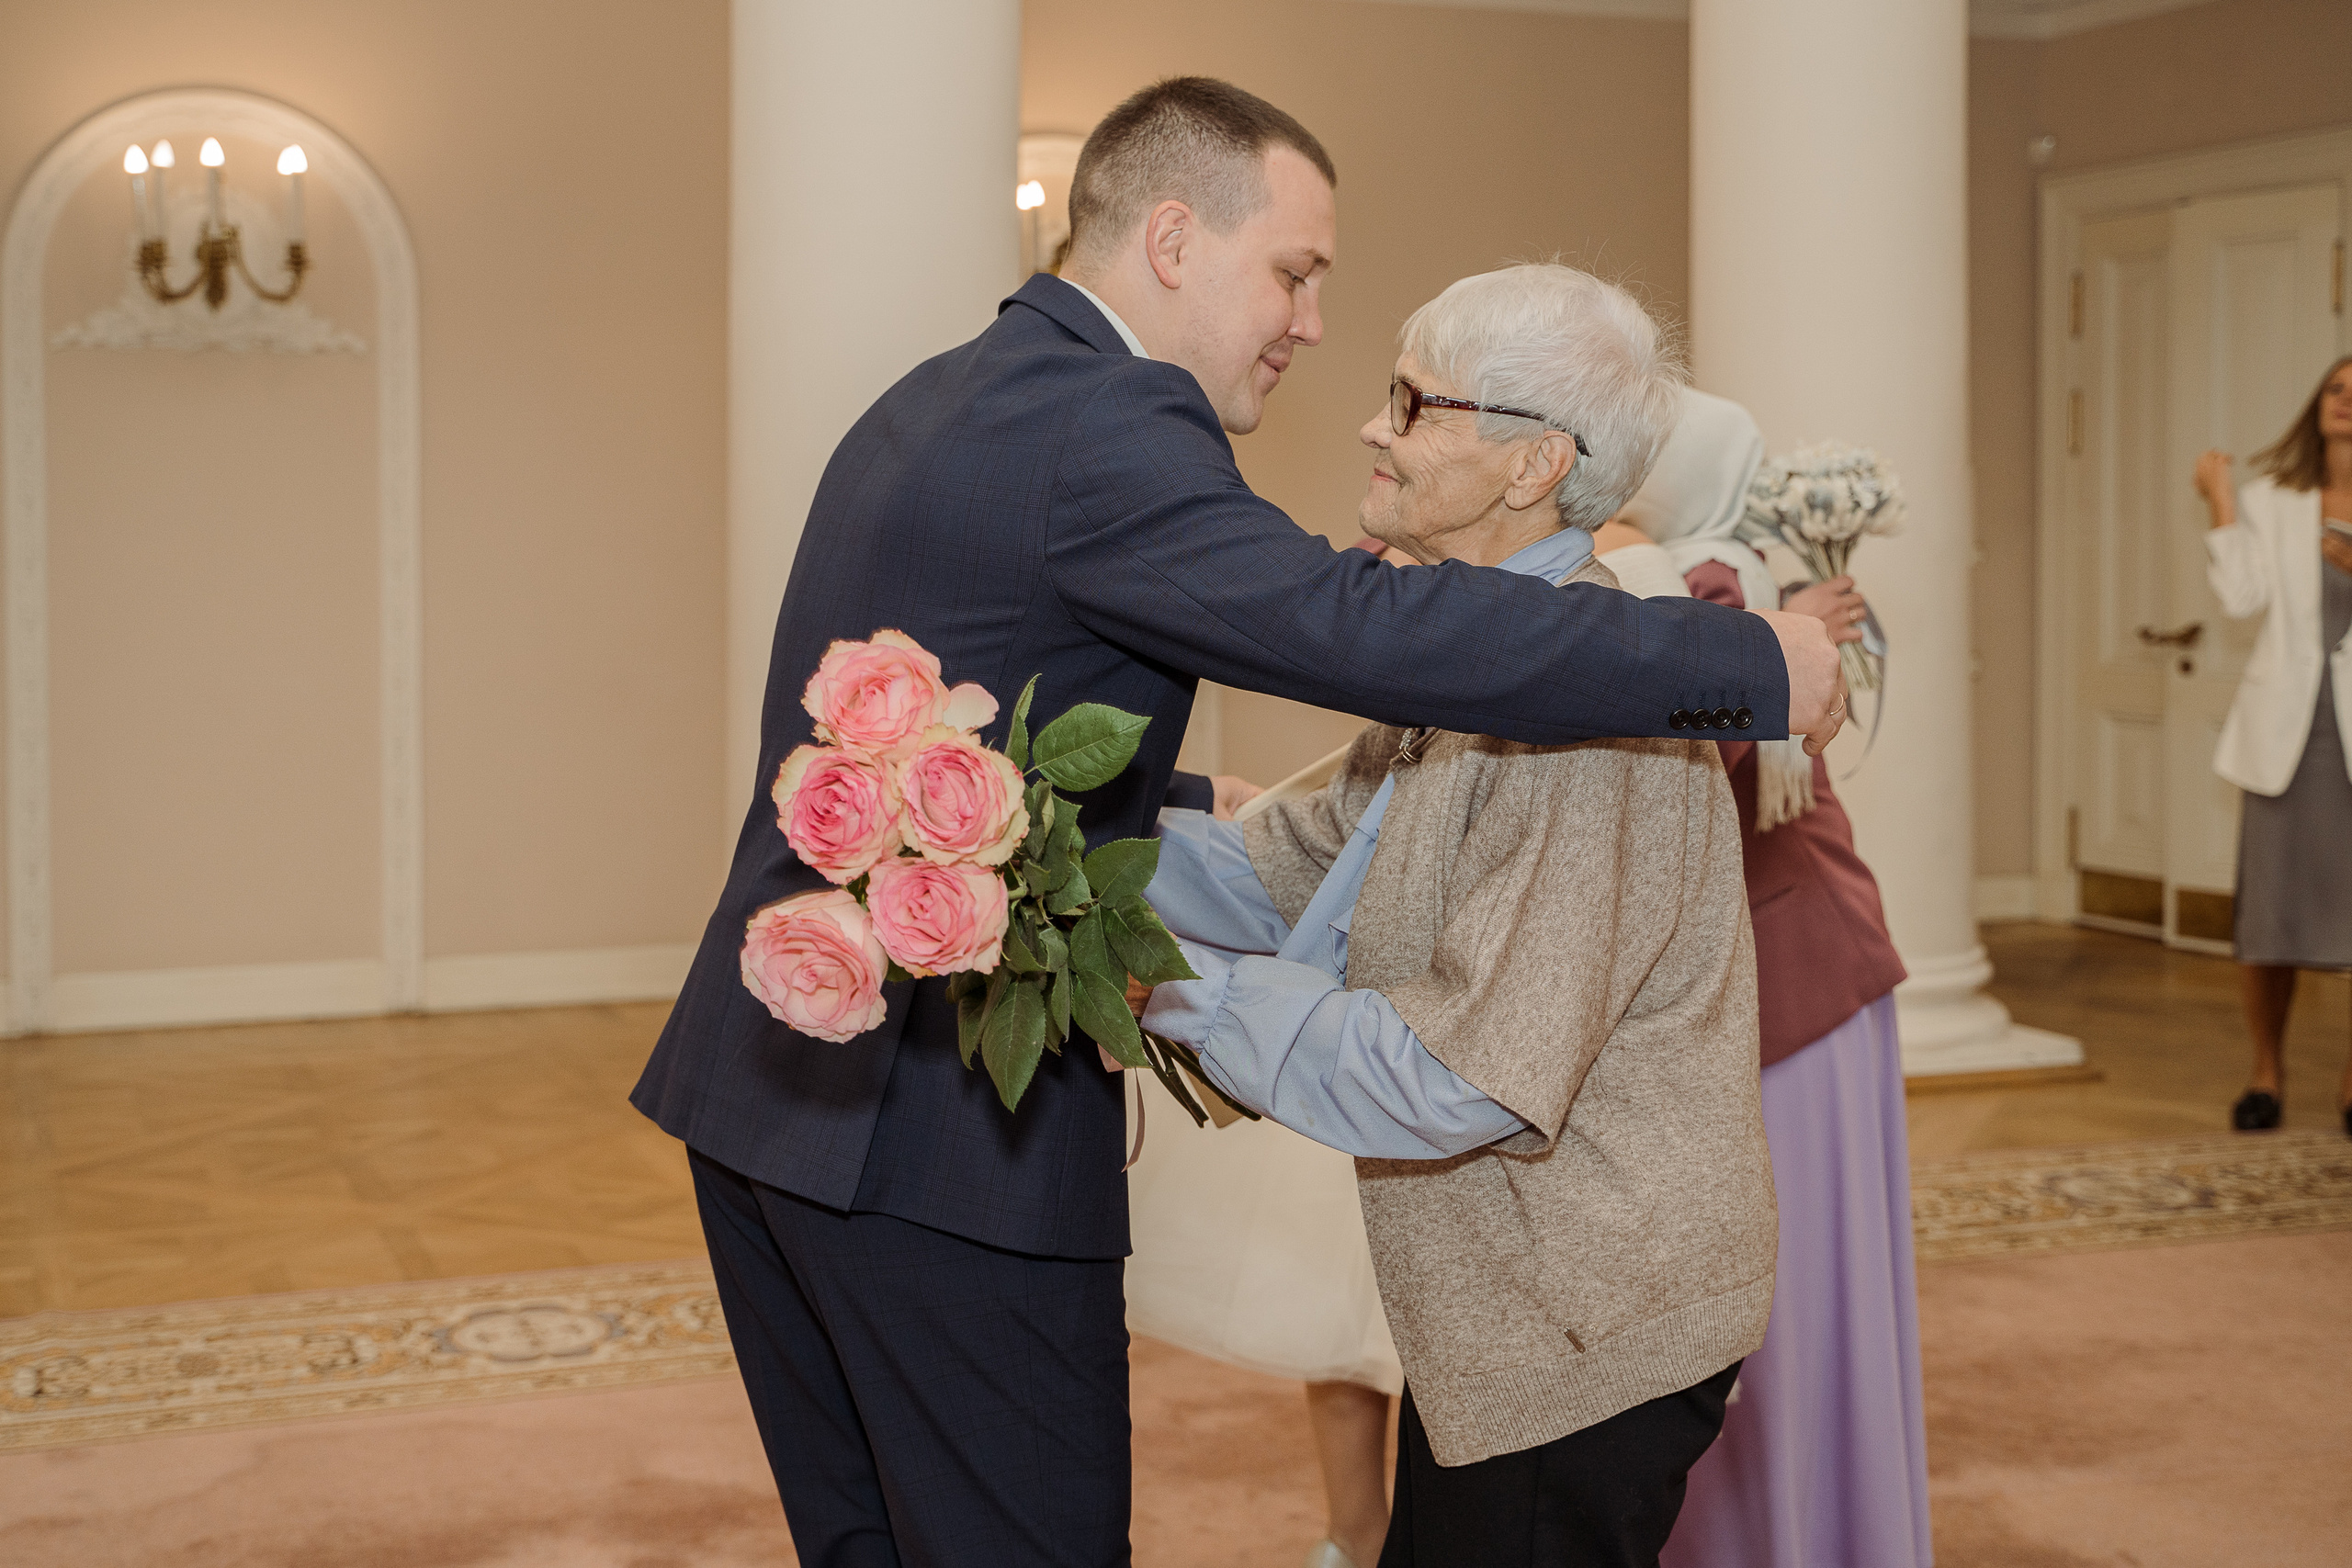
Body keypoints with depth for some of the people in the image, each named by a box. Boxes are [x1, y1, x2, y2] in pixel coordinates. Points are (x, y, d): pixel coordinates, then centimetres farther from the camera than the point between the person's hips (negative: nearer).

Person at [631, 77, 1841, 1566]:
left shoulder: (938, 405, 16)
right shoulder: (1101, 426, -16)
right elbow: (1364, 625, -29)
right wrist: (1752, 665, -23)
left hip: (772, 1086, 10)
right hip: (937, 1124, -10)